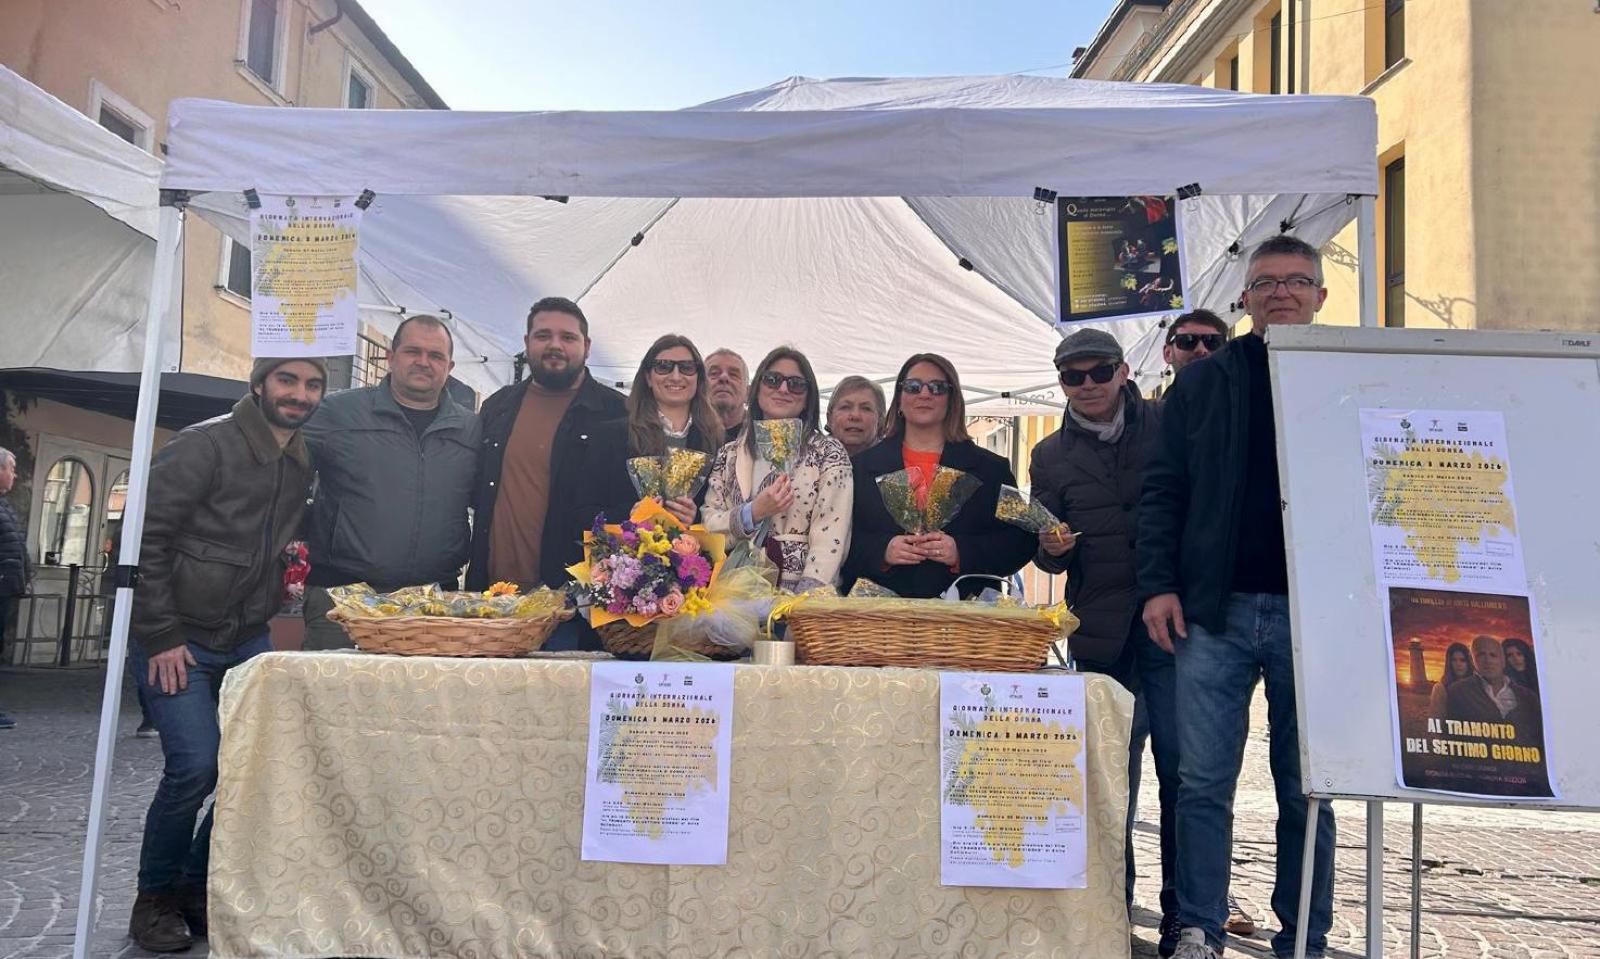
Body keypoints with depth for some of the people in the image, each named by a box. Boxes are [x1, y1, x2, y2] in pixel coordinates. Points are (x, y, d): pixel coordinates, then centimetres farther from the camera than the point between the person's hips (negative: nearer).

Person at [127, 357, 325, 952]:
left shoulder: (302, 463, 7)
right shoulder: (205, 445, -13)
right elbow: (146, 539, -14)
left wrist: (272, 604, 6)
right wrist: (161, 638, -15)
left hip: (249, 640, 6)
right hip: (178, 638, -6)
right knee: (195, 765, -15)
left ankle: (197, 886, 20)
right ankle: (155, 898, 10)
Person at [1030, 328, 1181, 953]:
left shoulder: (1169, 428, 7)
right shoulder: (1051, 455, 13)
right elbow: (1050, 555, 13)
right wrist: (1052, 548, -11)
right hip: (1101, 630, 2)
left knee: (1180, 768, -3)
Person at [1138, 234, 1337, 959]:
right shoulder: (1202, 384, 11)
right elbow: (1162, 491, 8)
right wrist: (1158, 585, -2)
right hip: (1213, 609, 0)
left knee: (1305, 789, 8)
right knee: (1203, 783, 1)